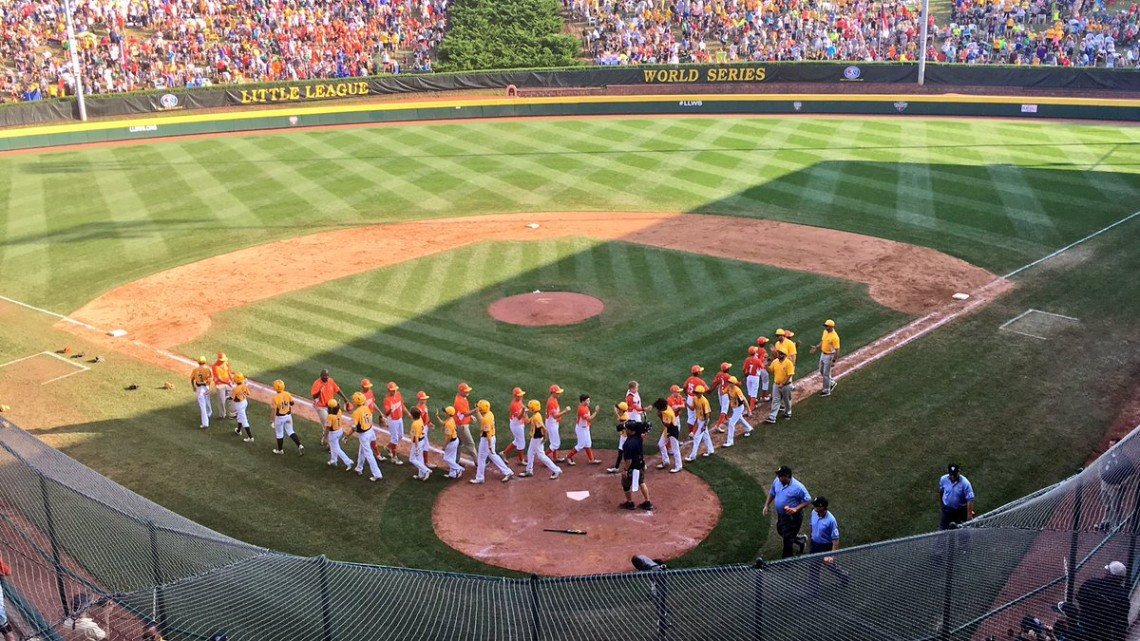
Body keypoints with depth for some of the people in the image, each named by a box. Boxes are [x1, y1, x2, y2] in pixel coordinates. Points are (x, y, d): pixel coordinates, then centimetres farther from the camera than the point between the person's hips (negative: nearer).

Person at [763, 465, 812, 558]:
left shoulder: (798, 487, -26)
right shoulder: (777, 481, -8)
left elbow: (808, 501, -17)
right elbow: (772, 493, 11)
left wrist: (796, 509, -28)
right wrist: (766, 505, 4)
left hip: (792, 517, -7)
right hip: (780, 515, 7)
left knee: (787, 539, 4)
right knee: (781, 532, 25)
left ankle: (786, 559, 25)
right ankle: (801, 540, 50)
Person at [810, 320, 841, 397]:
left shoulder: (834, 337, -25)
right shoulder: (825, 332, 1)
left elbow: (836, 350, -22)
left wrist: (834, 361, -22)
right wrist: (816, 347, 4)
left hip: (829, 356, -9)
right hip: (823, 354, 9)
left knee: (826, 373, 2)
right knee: (822, 372, 21)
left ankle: (826, 391, 16)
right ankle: (831, 382, 41)